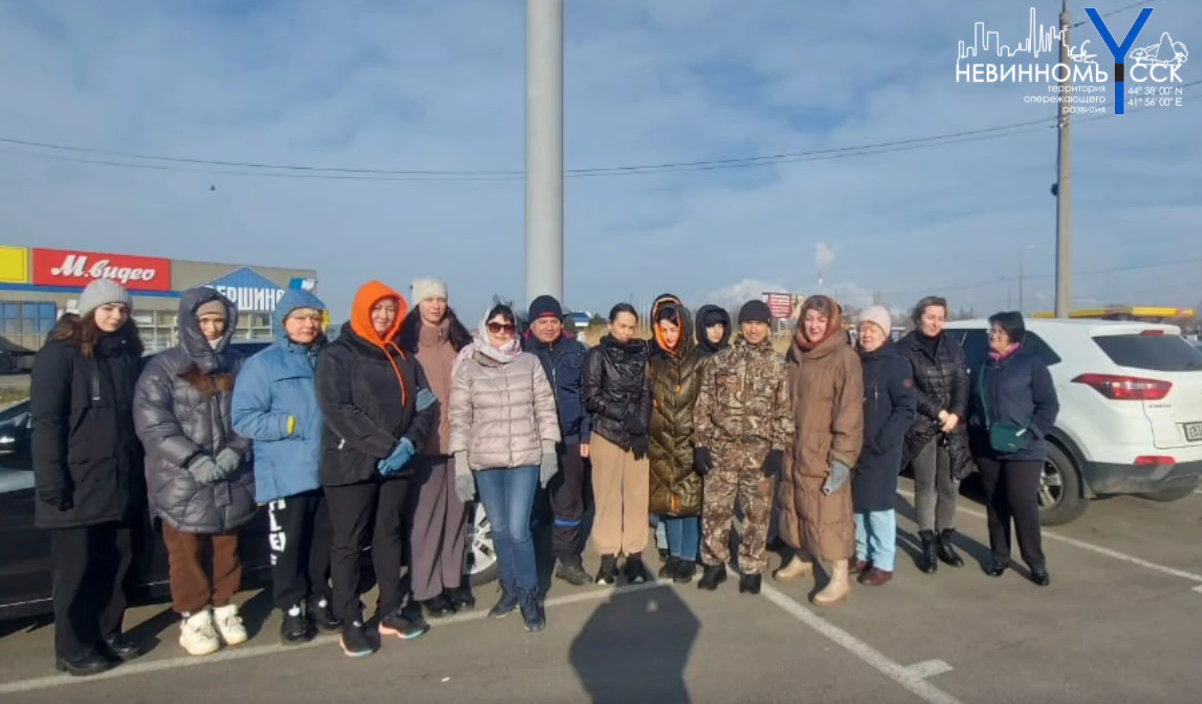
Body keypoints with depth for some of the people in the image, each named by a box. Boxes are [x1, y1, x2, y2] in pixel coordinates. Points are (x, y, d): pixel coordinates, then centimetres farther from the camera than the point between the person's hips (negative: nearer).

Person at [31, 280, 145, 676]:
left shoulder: (128, 354, 11)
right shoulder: (60, 353, -6)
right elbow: (45, 422, -12)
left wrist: (141, 472, 10)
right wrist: (53, 482, -17)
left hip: (121, 483, 5)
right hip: (78, 485, -5)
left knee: (117, 564, 11)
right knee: (76, 569, 5)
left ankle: (108, 635, 26)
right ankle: (73, 649, 18)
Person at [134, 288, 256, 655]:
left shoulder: (236, 365, 10)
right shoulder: (163, 367, -1)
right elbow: (152, 422, -11)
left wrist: (235, 452, -10)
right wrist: (193, 460, -19)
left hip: (231, 480, 3)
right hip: (182, 481, -3)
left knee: (227, 549, 13)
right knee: (187, 552, 5)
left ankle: (224, 609, 27)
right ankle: (194, 618, 19)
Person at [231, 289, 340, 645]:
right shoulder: (262, 364, -5)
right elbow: (243, 418, -11)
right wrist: (293, 425, -17)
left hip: (326, 470, 4)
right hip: (285, 475, -4)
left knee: (324, 541, 13)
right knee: (288, 545, 4)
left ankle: (320, 600, 29)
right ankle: (291, 609, 20)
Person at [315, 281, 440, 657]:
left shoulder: (403, 358, 12)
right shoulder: (336, 356, -4)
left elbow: (427, 406, 6)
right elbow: (338, 411, -16)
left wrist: (409, 443, -11)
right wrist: (385, 447, -18)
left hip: (397, 465, 5)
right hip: (350, 465, -5)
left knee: (390, 536, 13)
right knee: (348, 543, 3)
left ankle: (390, 613, 25)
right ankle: (350, 623, 14)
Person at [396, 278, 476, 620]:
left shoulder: (460, 341, 10)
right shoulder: (407, 343, -4)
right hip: (424, 442, -4)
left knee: (456, 512, 12)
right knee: (426, 515, 2)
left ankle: (453, 580, 25)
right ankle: (427, 588, 14)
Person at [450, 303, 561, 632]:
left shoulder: (530, 363, 1)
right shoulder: (467, 367, -1)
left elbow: (545, 408, 3)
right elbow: (459, 418, -1)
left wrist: (549, 450, -1)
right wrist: (461, 466, -4)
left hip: (526, 459, -1)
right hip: (484, 463, 2)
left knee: (518, 531, -6)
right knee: (499, 530, 12)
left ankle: (529, 594, 14)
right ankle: (510, 589, 30)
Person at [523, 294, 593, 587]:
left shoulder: (576, 352, 6)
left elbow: (586, 394, 7)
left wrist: (586, 435, 2)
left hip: (569, 439, 2)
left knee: (569, 501, 10)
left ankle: (568, 559, 25)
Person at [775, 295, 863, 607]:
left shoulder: (845, 358, -13)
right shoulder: (794, 354, 6)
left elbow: (849, 412, -16)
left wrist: (842, 459, -19)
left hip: (825, 452, -7)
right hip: (794, 448, 7)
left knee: (828, 514, -2)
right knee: (795, 505, 18)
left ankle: (840, 579, 11)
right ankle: (801, 558, 37)